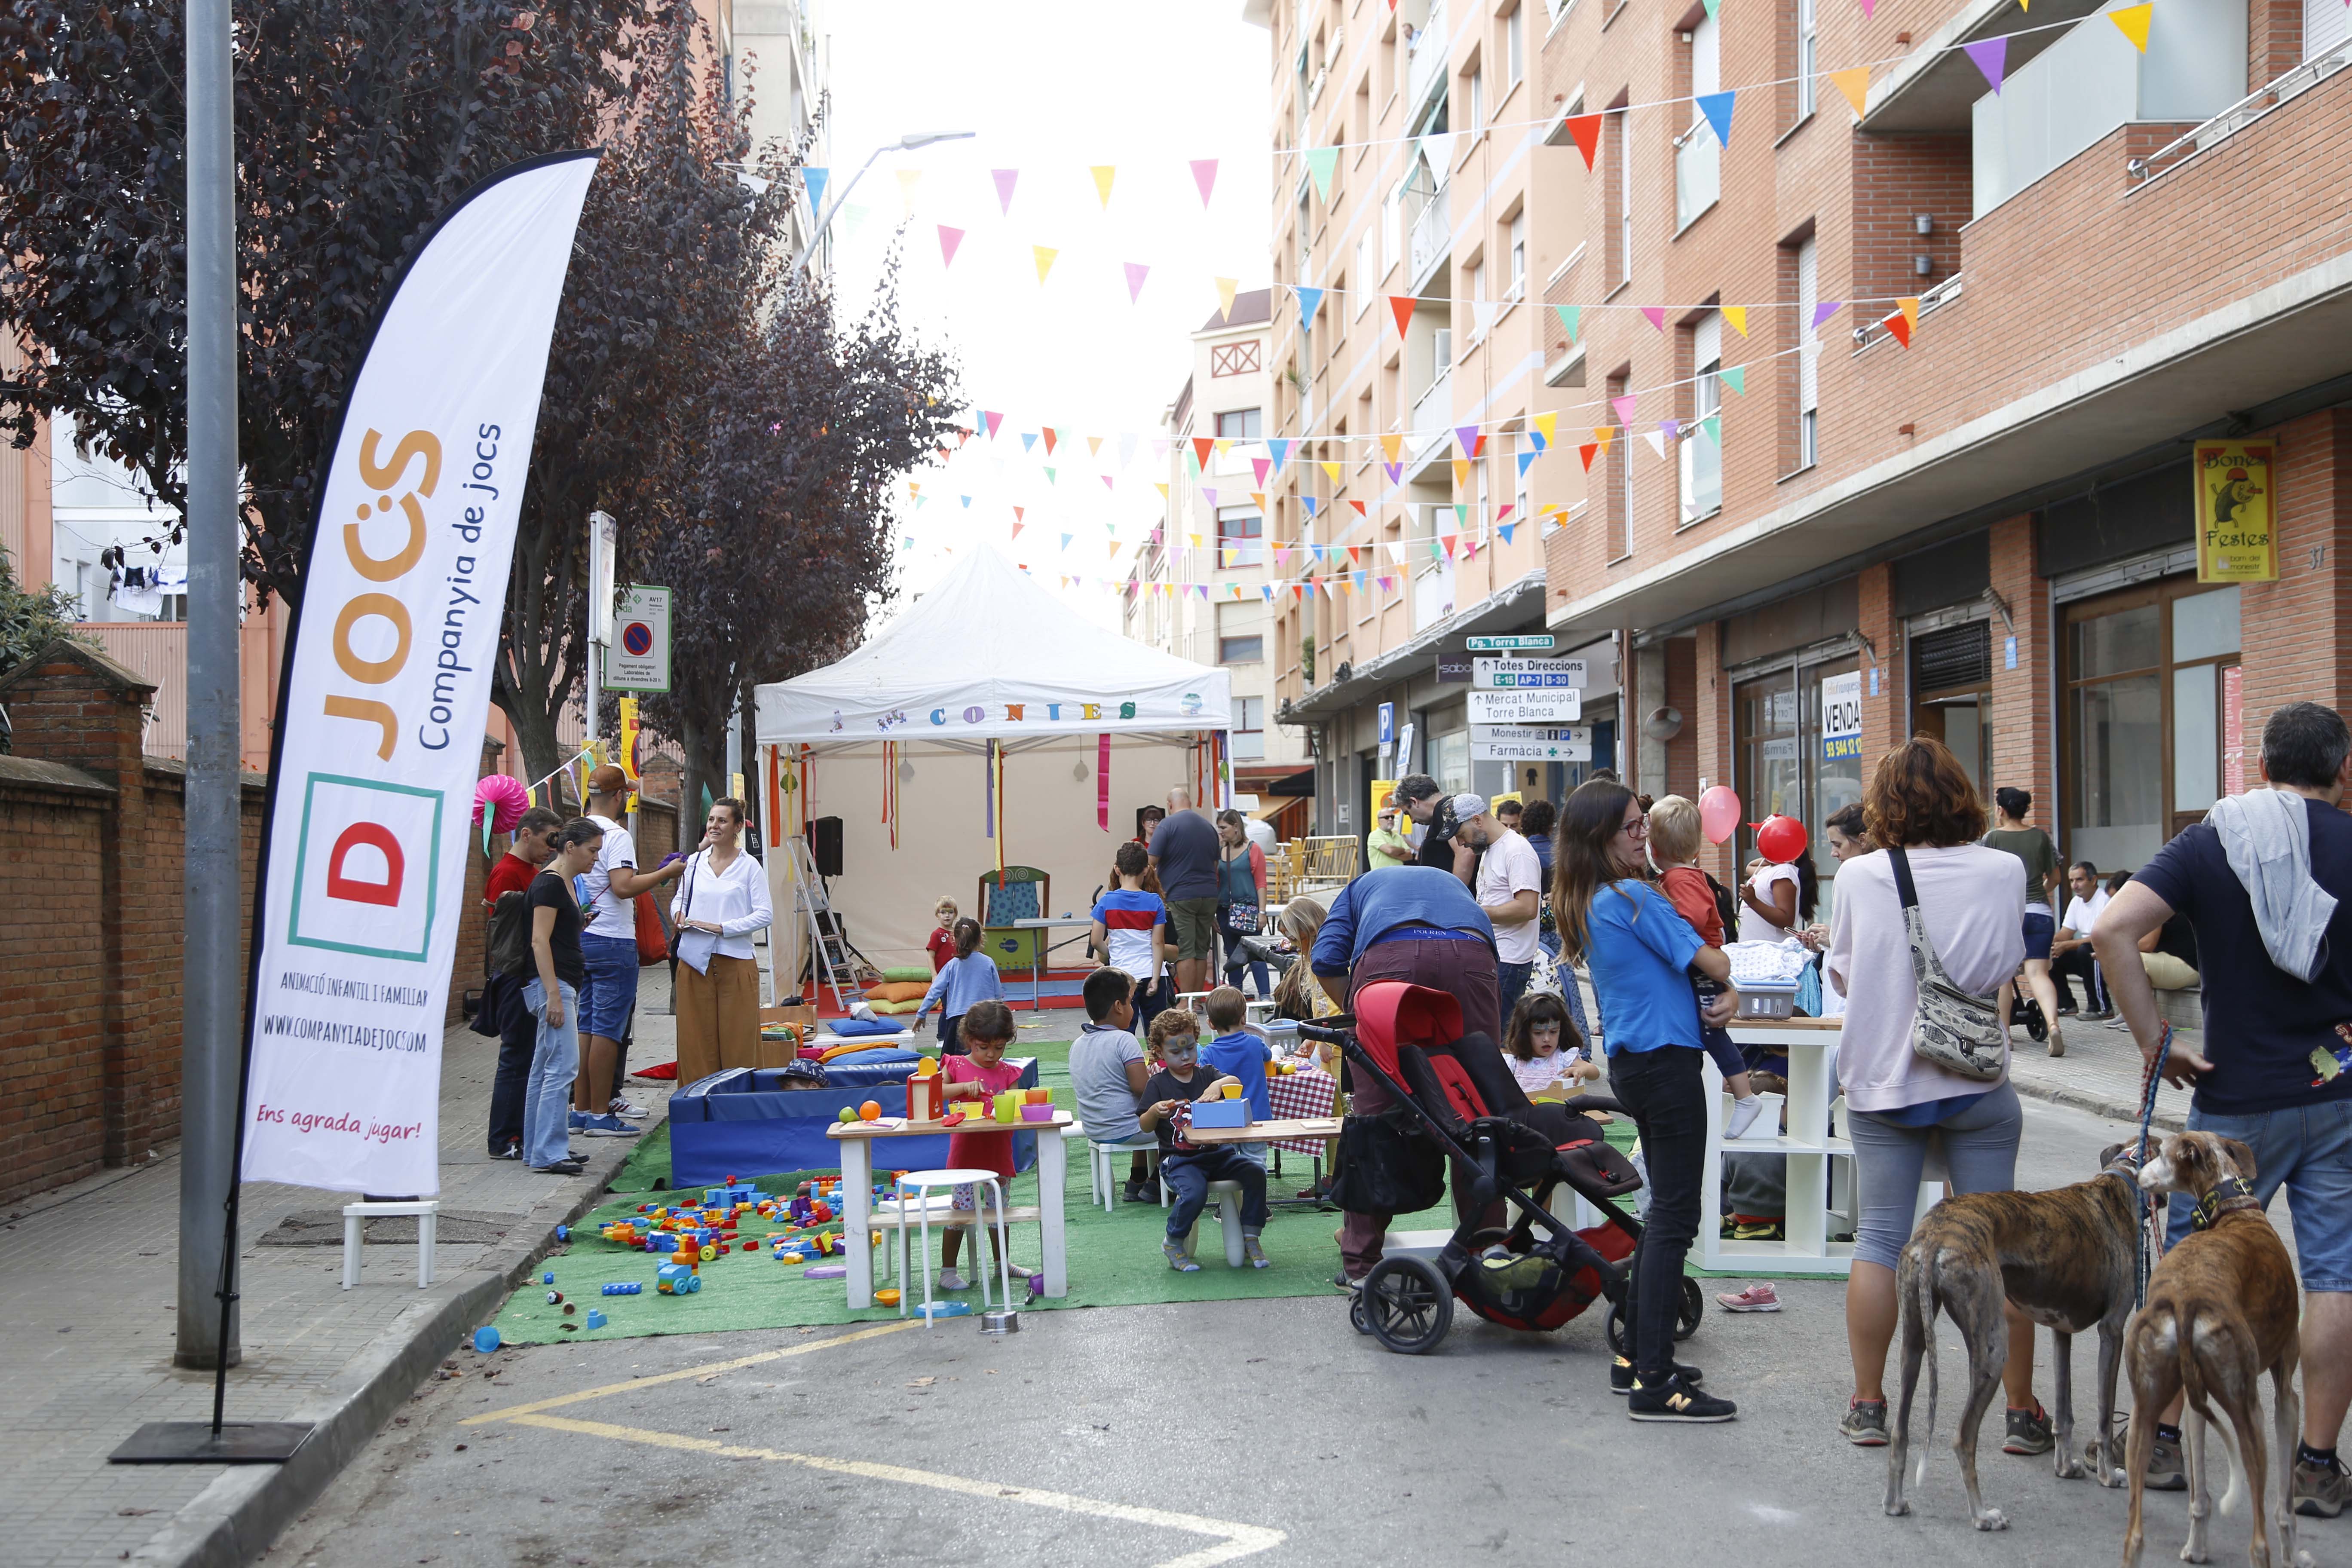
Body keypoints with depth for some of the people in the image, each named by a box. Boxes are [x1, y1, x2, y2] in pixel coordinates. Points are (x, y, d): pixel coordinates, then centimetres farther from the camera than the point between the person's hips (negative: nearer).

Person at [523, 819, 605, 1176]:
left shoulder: (564, 882, 17)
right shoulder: (550, 882, -13)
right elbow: (539, 941, -19)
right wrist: (554, 995, -23)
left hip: (563, 985, 10)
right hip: (552, 984, -10)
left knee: (545, 1069, 12)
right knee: (563, 1066, -13)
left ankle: (538, 1150, 16)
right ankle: (549, 1153, -12)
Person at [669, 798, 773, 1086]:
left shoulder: (750, 866, -1)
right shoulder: (695, 862, 11)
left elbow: (765, 915, -6)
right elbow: (679, 899, 23)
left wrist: (722, 928, -14)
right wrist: (679, 915, -1)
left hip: (736, 962, -3)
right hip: (695, 961, 3)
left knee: (737, 1040, -1)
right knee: (695, 1037, 4)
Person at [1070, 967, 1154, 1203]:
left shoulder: (1077, 1044, 6)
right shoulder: (1124, 1040, -18)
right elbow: (1141, 1087, -26)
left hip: (1093, 1130, 9)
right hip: (1125, 1130, -9)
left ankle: (1136, 1182, 34)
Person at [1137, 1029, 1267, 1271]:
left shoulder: (1206, 1075, 9)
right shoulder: (1158, 1084, 3)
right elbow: (1144, 1127, 1)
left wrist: (1219, 1084, -30)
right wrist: (1155, 1111, -20)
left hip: (1217, 1152, 4)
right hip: (1178, 1159, -3)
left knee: (1255, 1172, -19)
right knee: (1194, 1192, -32)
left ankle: (1250, 1237, -3)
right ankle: (1172, 1244, -4)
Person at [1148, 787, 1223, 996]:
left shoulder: (1167, 826, -7)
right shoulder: (1209, 826, 12)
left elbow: (1150, 863, -11)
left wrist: (1158, 889, 1)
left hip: (1181, 895, -5)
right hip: (1209, 896, 6)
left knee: (1185, 951, -5)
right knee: (1202, 950, 9)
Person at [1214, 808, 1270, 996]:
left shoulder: (1253, 850, -3)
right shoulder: (1220, 851, 11)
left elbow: (1261, 883, -4)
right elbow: (1215, 883, 14)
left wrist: (1262, 912, -11)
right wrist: (1212, 915, 13)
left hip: (1248, 909, -5)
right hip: (1225, 909, 5)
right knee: (1232, 955, 10)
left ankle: (1265, 996, -9)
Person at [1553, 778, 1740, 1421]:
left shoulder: (1587, 905, 11)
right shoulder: (1635, 898, -17)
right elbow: (1714, 963, -14)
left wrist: (1724, 997, 0)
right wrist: (1731, 983, 9)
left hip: (1631, 1064, 10)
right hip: (1667, 1061, -10)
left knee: (1664, 1211, 18)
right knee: (1675, 1219, -8)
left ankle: (1636, 1357, 23)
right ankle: (1654, 1383, -8)